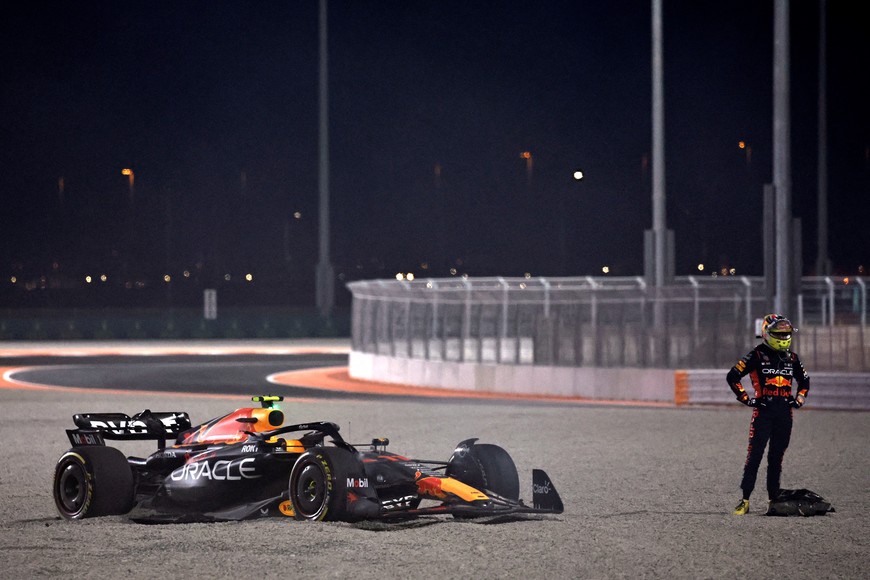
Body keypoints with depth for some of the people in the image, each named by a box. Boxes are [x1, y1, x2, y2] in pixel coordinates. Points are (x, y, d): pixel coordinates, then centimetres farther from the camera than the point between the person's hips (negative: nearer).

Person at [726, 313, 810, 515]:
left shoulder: (791, 358, 13)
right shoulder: (757, 355, -3)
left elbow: (804, 380, 30)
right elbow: (732, 377, -4)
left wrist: (799, 400, 15)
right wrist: (746, 399, -6)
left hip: (785, 414, 5)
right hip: (763, 411, -5)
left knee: (777, 458, 9)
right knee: (754, 456, -8)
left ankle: (774, 499, 15)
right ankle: (745, 501, -7)